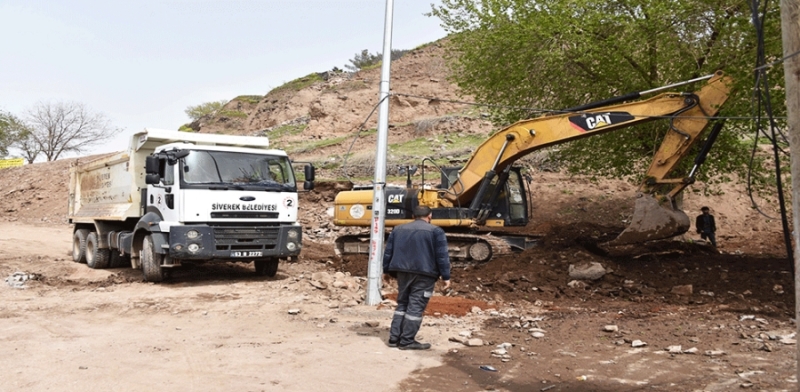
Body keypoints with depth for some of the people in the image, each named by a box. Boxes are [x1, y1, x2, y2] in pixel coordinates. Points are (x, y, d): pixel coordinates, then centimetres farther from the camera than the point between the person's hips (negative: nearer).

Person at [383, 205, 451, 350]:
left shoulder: (398, 229, 13)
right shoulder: (435, 231, -2)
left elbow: (388, 252, 15)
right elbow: (442, 256, -6)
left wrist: (388, 271, 23)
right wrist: (446, 276, -3)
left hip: (402, 272, 5)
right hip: (424, 274, -5)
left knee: (402, 304, 15)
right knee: (416, 307, -2)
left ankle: (394, 338, 12)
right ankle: (407, 341, -1)